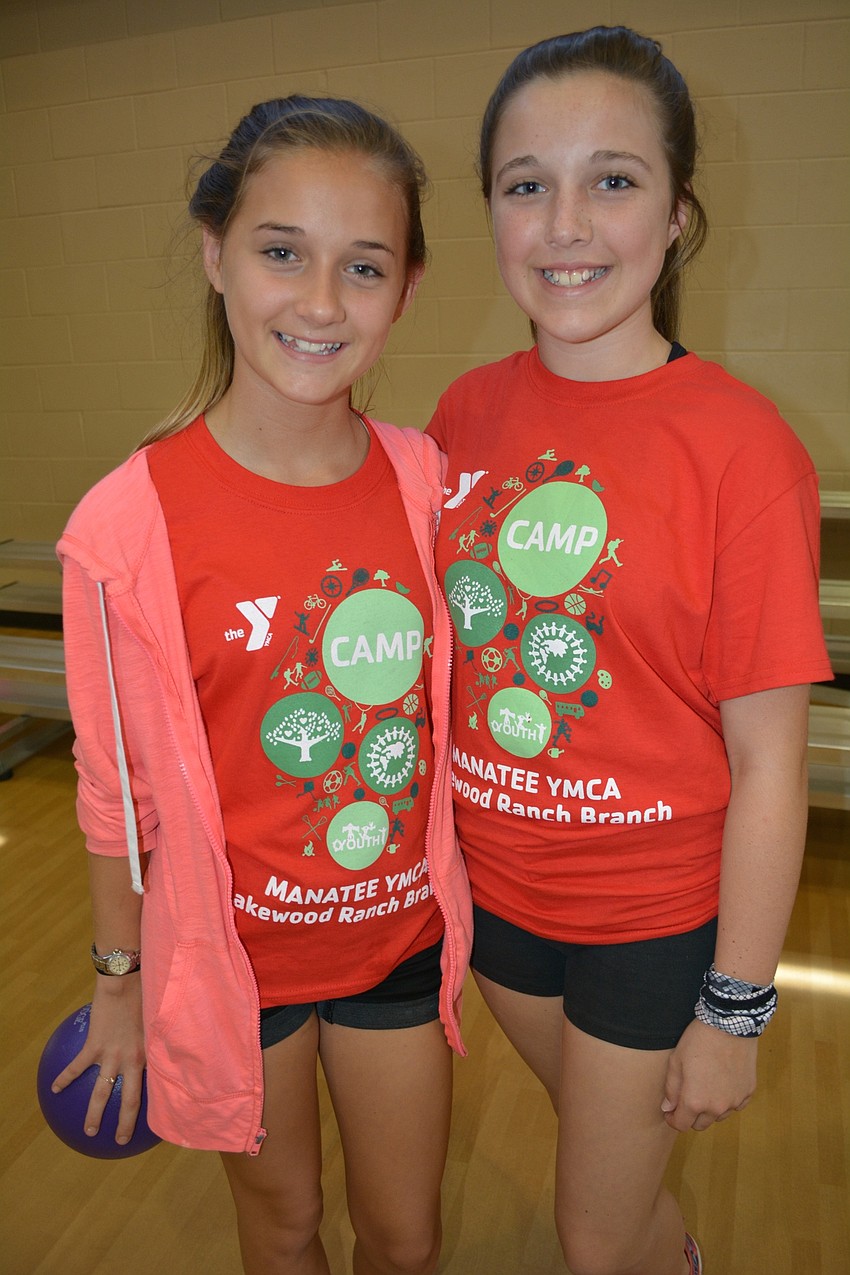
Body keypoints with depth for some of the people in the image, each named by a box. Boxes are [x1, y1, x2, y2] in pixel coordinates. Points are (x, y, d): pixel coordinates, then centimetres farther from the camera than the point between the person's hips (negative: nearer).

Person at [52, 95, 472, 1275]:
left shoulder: (424, 482, -10)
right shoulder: (132, 524, -20)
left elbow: (447, 710, 2)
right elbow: (120, 788, -10)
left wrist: (456, 899, 8)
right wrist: (120, 981, 1)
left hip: (401, 936, 3)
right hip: (232, 955, -2)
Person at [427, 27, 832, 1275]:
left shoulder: (739, 445, -20)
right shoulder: (468, 411, -6)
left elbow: (768, 762, -16)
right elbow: (447, 649, 4)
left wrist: (734, 1008, -10)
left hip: (656, 917, -4)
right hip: (494, 887, 5)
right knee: (606, 1146, 30)